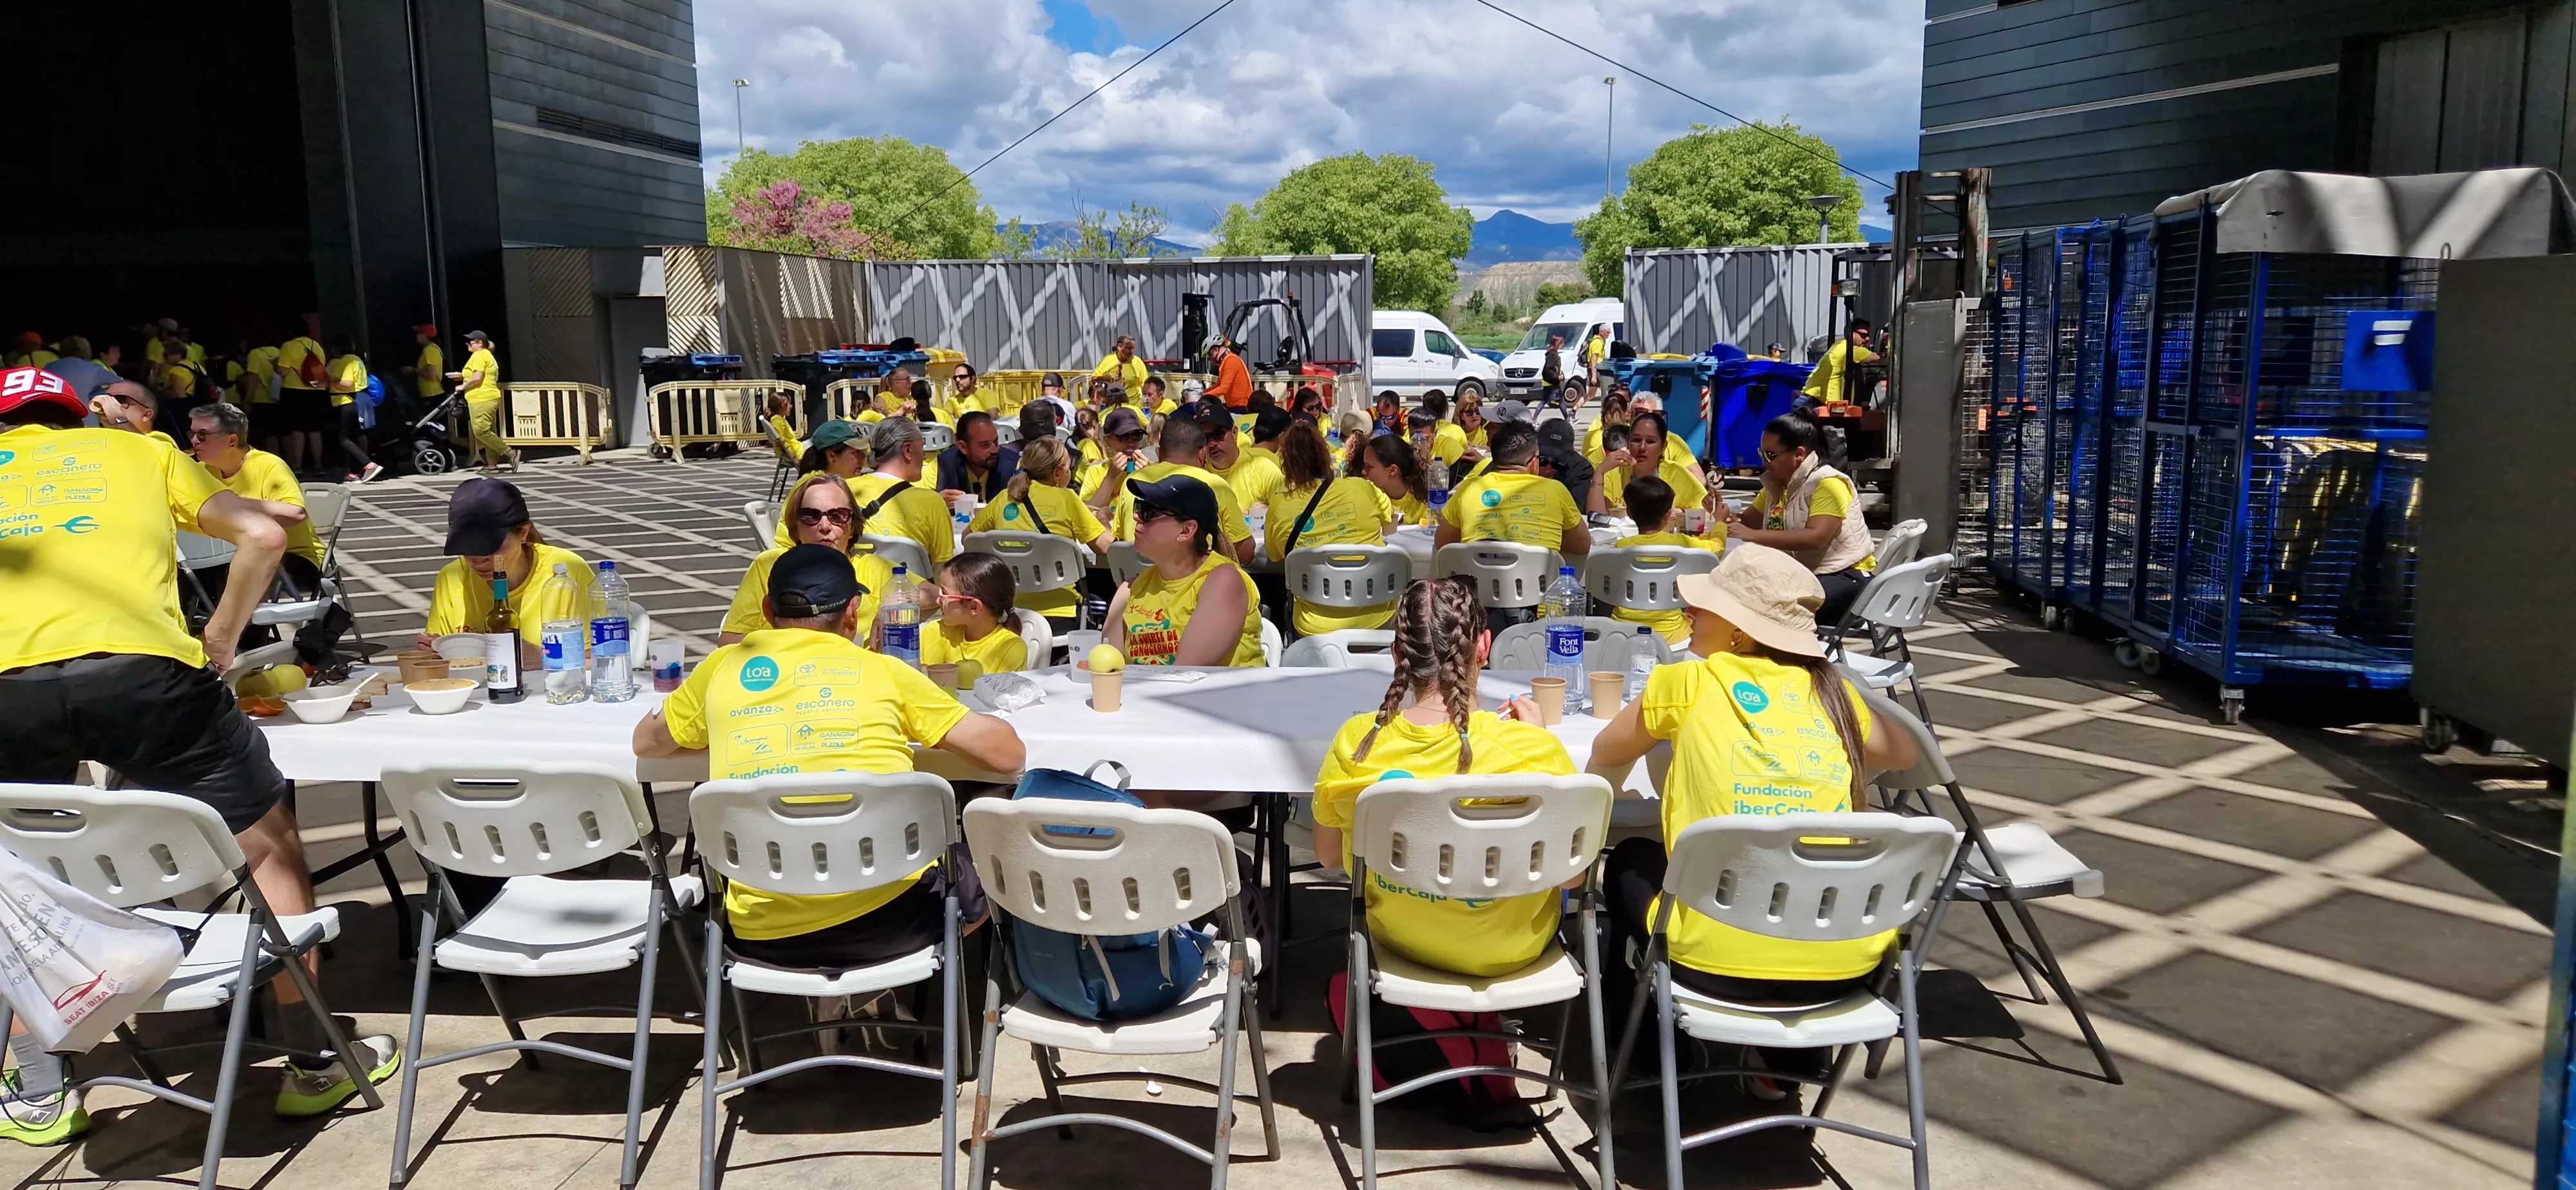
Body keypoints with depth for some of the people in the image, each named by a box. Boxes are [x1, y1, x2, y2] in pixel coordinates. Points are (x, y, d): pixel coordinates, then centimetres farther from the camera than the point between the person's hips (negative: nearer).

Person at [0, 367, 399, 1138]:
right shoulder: (139, 451, 27)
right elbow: (262, 536, 18)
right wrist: (220, 641, 25)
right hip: (141, 669, -1)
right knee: (271, 849, 16)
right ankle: (314, 1064, 23)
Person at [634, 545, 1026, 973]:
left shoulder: (726, 666, 8)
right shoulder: (884, 671, 2)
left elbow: (645, 742, 26)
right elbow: (1008, 754, 5)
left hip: (763, 937, 3)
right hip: (884, 916, -2)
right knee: (977, 872, 29)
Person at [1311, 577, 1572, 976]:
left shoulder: (1355, 743, -21)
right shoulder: (1531, 749, -30)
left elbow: (1328, 853, -3)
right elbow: (1574, 875, -14)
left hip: (1399, 941, 2)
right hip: (1510, 952, -2)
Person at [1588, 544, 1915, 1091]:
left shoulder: (1689, 683, -1)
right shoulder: (1832, 692, 9)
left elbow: (1604, 756, 16)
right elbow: (1902, 753, 30)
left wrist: (1662, 728, 35)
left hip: (1722, 962, -3)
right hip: (1844, 963, 4)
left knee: (1631, 861, 28)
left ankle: (1654, 1039, 39)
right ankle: (1796, 1053, 35)